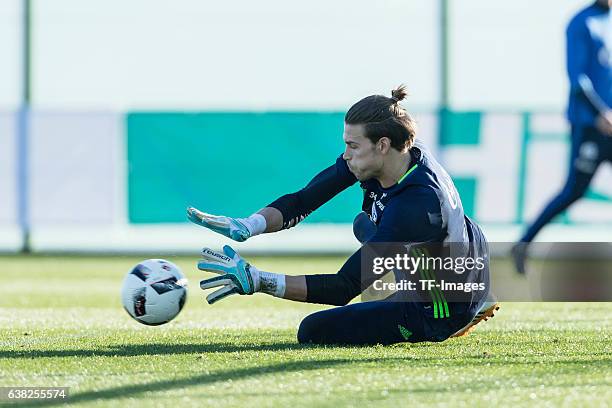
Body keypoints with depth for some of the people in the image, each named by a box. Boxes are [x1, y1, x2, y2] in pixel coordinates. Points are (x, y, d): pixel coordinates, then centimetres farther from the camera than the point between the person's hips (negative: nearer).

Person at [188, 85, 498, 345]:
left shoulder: (414, 204, -35)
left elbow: (344, 288, -34)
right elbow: (303, 200, -9)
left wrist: (258, 281, -39)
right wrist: (248, 225, -27)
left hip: (445, 314, -9)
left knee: (313, 332, -12)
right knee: (364, 225, 32)